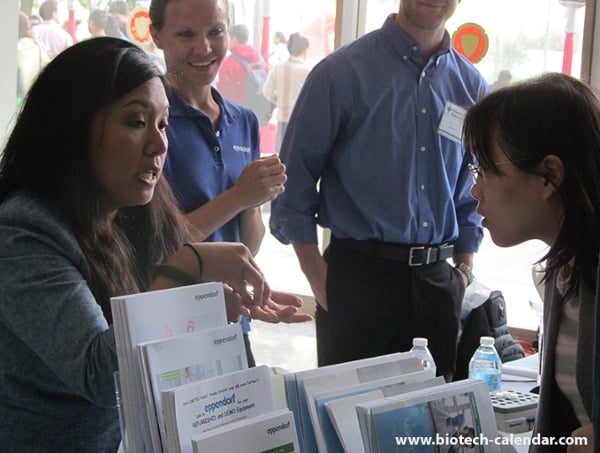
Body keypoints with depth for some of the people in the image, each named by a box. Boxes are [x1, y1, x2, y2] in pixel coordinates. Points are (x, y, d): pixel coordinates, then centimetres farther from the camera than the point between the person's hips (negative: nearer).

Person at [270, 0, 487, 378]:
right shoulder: (342, 73, -6)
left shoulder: (472, 87, 8)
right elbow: (295, 181, -5)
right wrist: (318, 277, -9)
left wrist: (464, 272, 9)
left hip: (438, 283, 4)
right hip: (357, 277, -4)